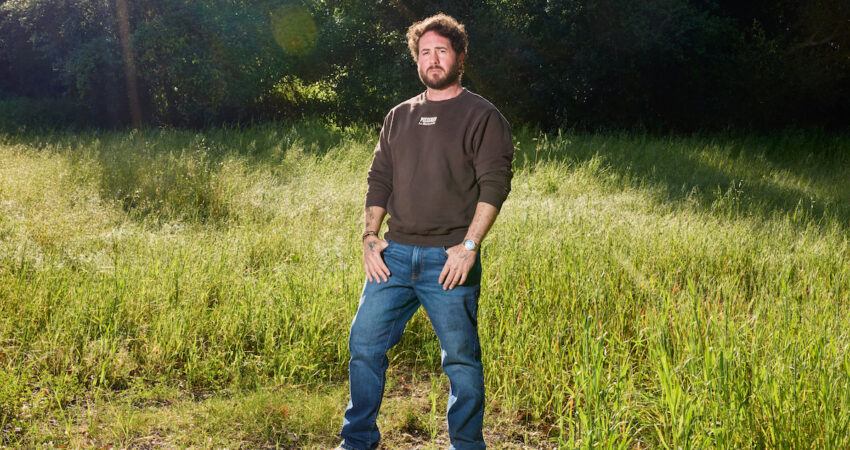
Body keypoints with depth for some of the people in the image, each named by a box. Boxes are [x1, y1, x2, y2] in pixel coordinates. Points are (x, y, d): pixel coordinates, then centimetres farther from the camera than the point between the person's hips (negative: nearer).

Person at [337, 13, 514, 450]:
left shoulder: (481, 116, 0)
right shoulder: (399, 117, 16)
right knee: (364, 344, 5)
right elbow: (379, 180, 17)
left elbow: (494, 185, -9)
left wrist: (469, 246, -17)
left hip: (448, 258, -5)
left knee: (461, 358, 2)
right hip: (395, 254, 5)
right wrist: (370, 236, 5)